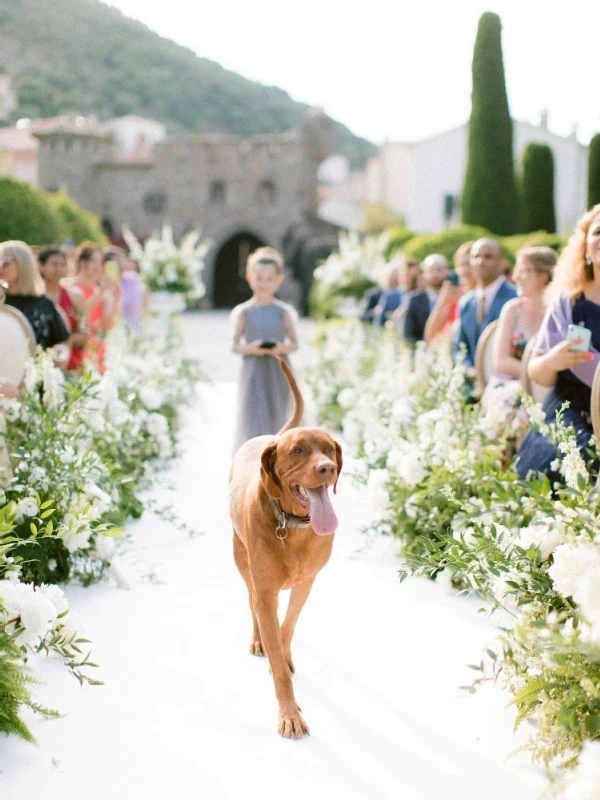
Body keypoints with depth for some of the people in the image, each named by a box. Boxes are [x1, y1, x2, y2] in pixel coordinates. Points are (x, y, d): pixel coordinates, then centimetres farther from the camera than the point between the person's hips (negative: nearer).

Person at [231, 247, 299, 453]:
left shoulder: (284, 311, 3)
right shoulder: (243, 312, 0)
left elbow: (294, 343, 5)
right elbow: (235, 345, 1)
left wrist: (283, 348, -16)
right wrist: (250, 348, -18)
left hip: (278, 374, 2)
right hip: (253, 375, -2)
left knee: (276, 420, 8)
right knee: (254, 422, -8)